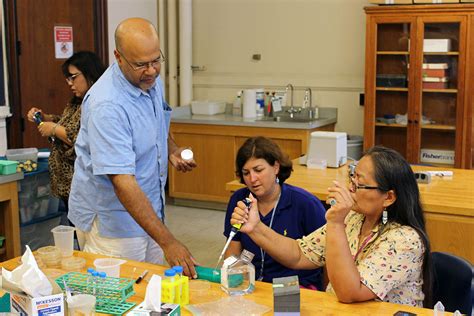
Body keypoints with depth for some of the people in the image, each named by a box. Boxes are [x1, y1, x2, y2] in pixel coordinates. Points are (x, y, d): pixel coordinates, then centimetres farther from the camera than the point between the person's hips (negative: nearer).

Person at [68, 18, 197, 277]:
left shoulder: (151, 80, -1)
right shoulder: (106, 105, -28)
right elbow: (123, 183, -32)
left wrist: (173, 151, -1)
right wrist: (168, 243, -34)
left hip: (148, 209, 8)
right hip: (110, 221, -7)